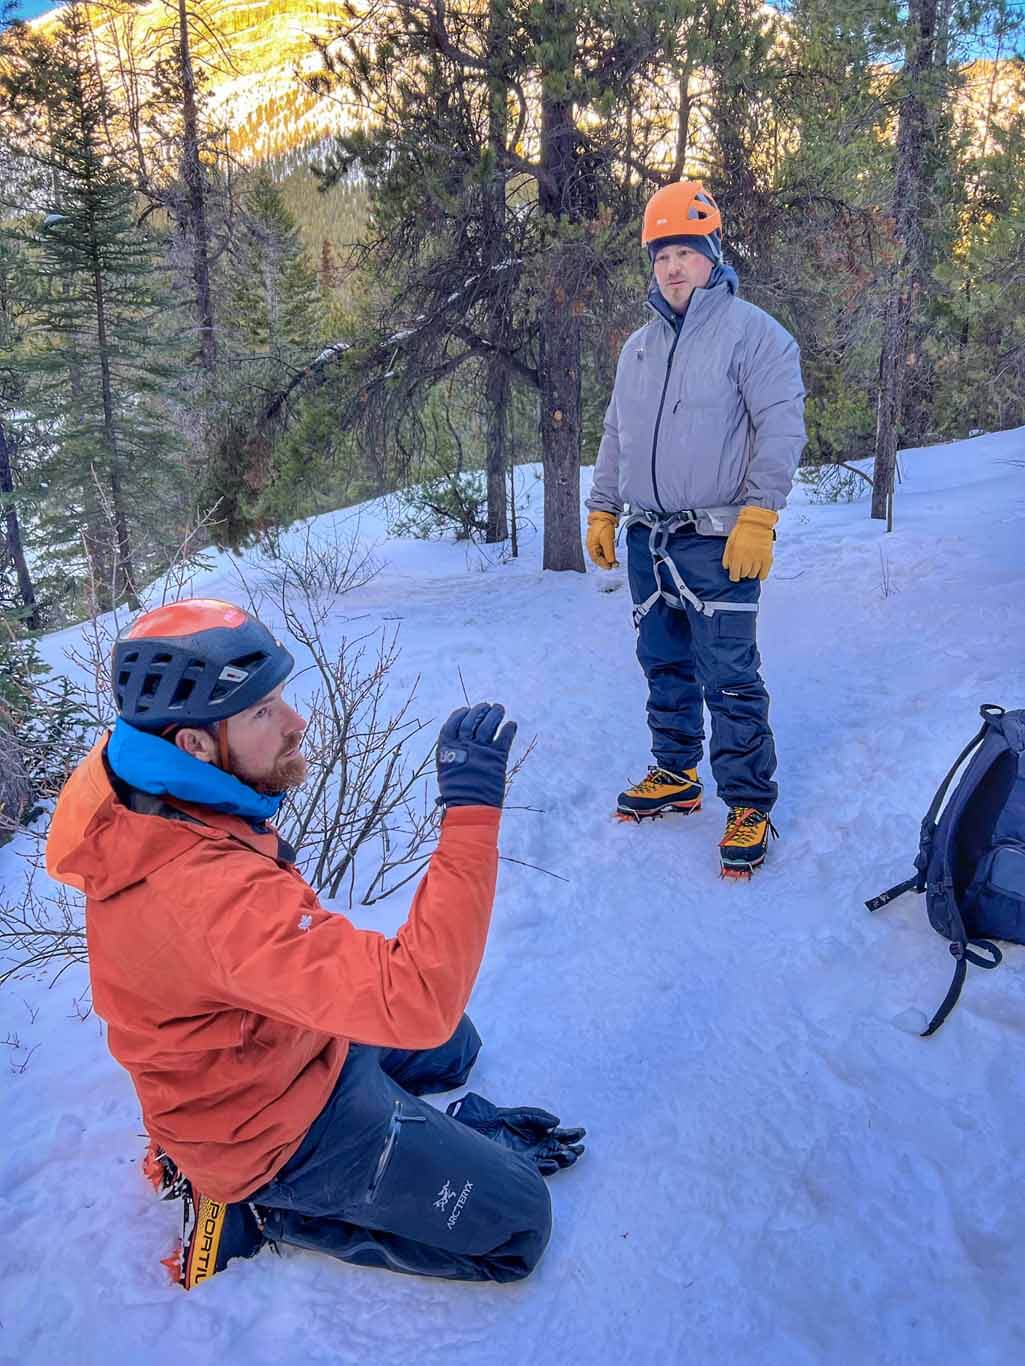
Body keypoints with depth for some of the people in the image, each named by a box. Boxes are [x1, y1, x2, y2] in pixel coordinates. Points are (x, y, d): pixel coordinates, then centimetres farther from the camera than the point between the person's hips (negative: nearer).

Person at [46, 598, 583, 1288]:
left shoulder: (133, 790, -15)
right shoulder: (209, 894, -43)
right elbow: (421, 1001, -46)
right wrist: (472, 812, -45)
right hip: (275, 1129, -8)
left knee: (454, 1048, 29)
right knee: (517, 1222, -2)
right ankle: (263, 1208, 5)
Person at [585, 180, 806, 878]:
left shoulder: (751, 330, -3)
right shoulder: (638, 346, 17)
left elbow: (782, 424, -9)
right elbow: (615, 436, 23)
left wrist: (758, 515, -17)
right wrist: (602, 510, 15)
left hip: (717, 542, -6)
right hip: (646, 540, 7)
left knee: (728, 677, -6)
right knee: (664, 666, 13)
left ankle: (750, 804, 5)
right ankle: (676, 774, 28)